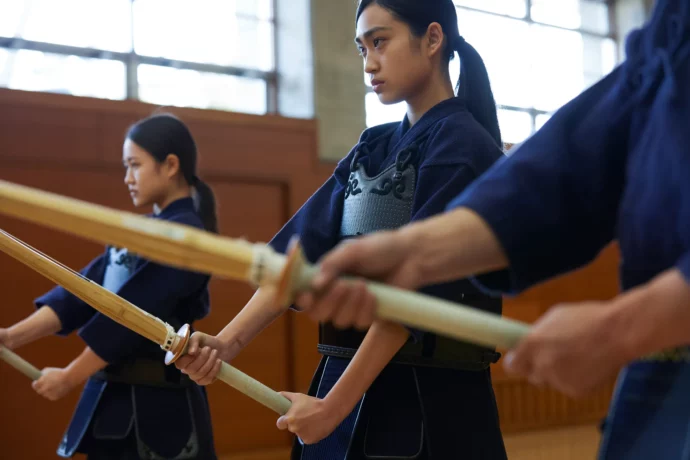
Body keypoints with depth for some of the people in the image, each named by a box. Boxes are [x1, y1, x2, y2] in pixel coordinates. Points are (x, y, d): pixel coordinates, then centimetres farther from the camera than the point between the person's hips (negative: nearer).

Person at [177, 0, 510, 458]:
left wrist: (332, 405, -18)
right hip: (347, 382, 6)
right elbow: (306, 251, 2)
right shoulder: (373, 148, 11)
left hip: (433, 401, -6)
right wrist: (229, 340, -11)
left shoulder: (463, 147, -11)